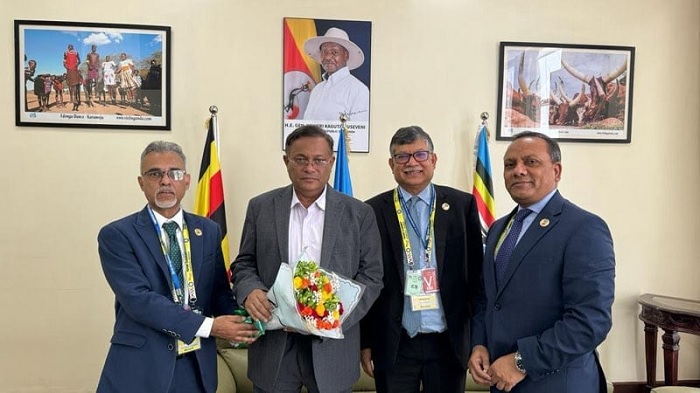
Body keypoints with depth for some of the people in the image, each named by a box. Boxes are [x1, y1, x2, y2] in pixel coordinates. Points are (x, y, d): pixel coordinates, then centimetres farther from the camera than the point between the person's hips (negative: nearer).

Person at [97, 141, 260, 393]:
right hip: (141, 366, -4)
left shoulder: (209, 231, 6)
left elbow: (219, 291, 8)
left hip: (197, 365, 4)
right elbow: (138, 299, -18)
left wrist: (238, 324, -13)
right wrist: (209, 325, -22)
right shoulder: (116, 235, -7)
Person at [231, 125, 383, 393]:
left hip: (333, 346, 0)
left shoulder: (359, 213, 1)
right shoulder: (261, 207, 4)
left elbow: (371, 275, 0)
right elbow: (244, 263, 7)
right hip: (273, 346, 1)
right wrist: (250, 290, -15)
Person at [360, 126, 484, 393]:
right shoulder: (373, 211, -1)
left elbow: (476, 272, 3)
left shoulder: (462, 205, 0)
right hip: (394, 346, 0)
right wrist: (365, 342, 2)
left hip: (449, 342, 1)